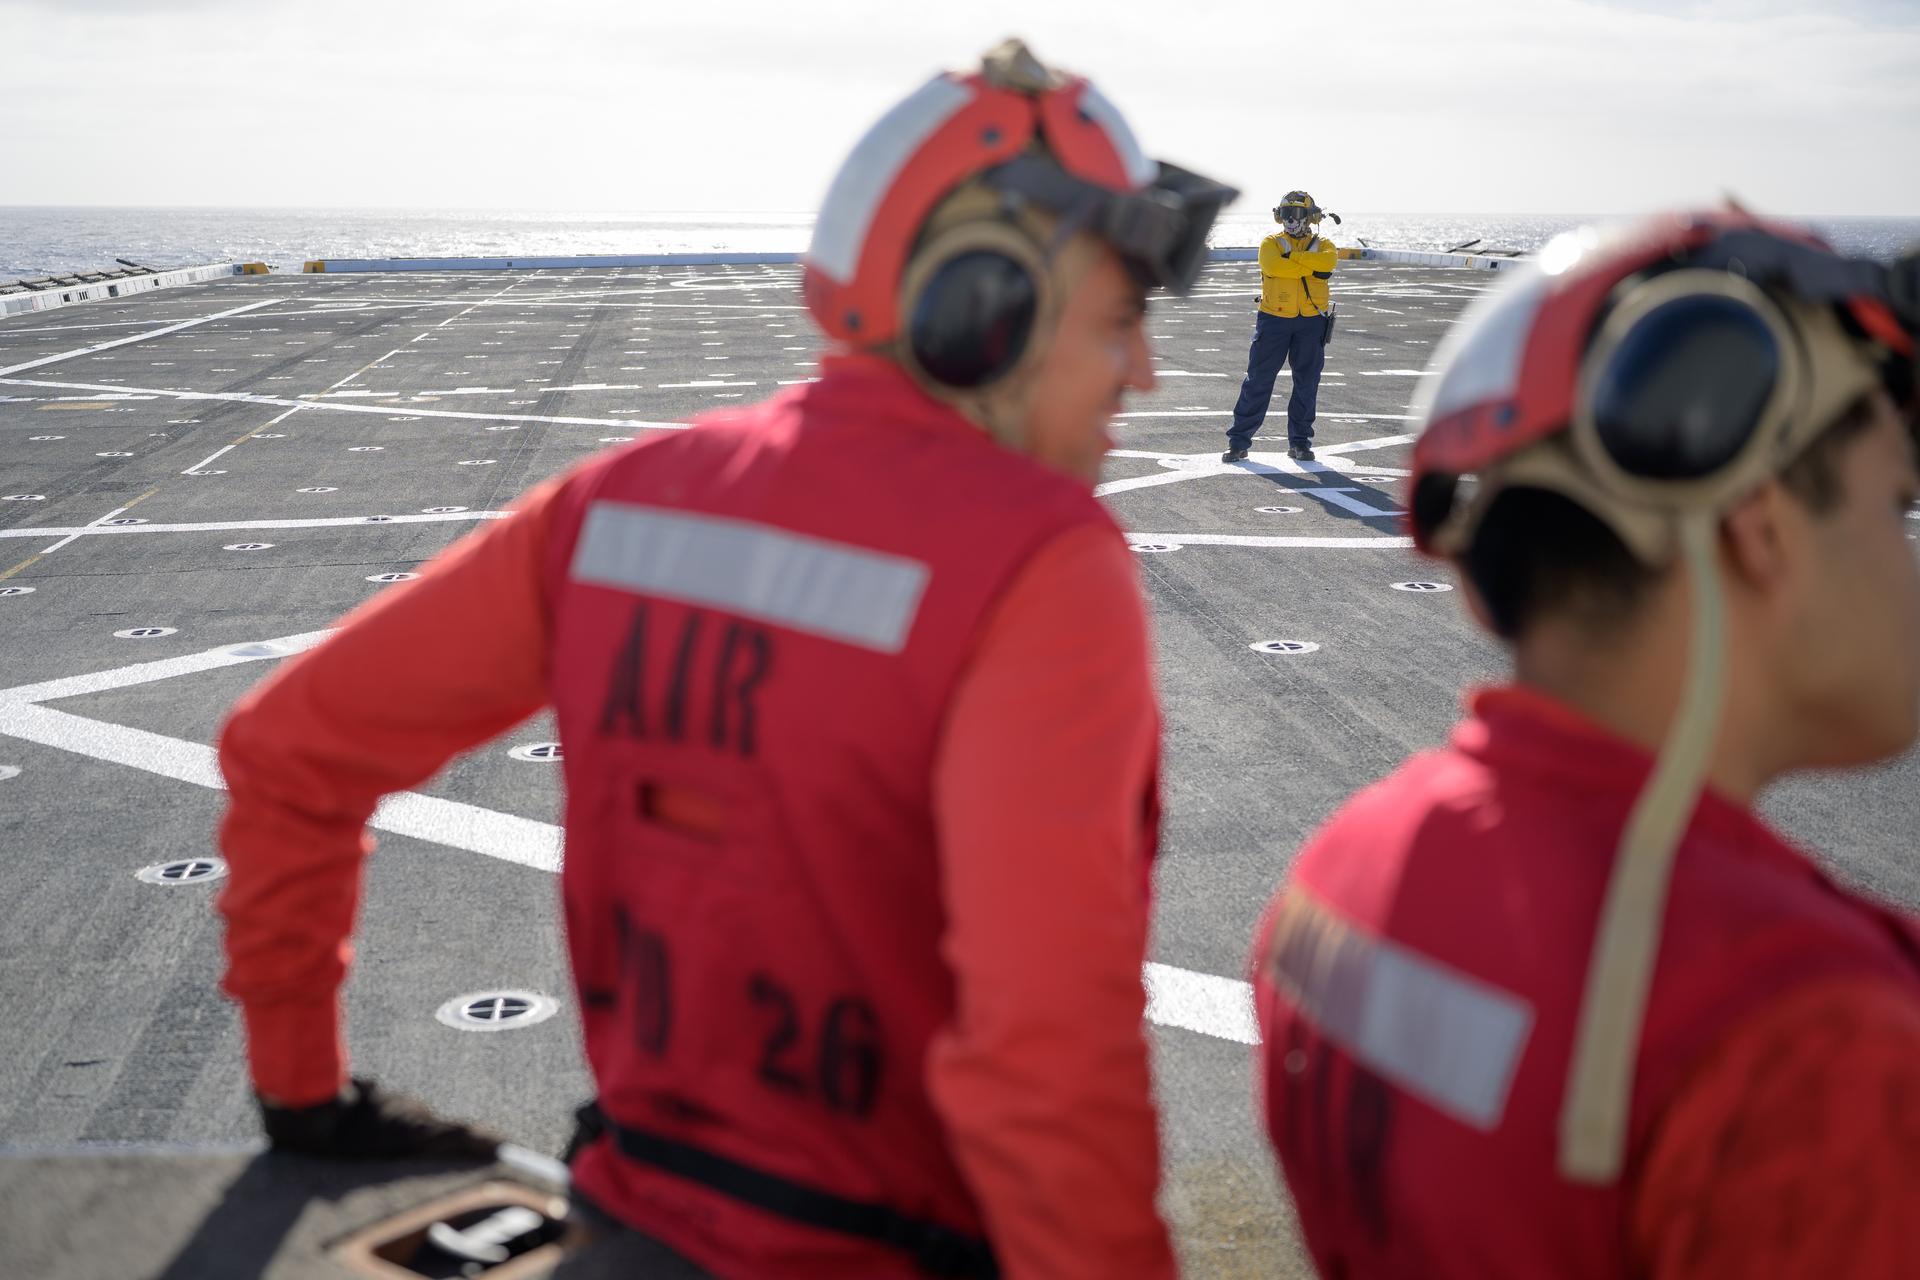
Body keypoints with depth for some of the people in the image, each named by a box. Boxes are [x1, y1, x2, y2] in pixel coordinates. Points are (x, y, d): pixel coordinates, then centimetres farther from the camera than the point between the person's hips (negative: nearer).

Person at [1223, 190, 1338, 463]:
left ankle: (1299, 442, 15)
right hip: (1274, 319, -2)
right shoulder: (1271, 243, 5)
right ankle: (1239, 440, 4)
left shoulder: (1322, 245, 9)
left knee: (1307, 383, 5)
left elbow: (1329, 260, -17)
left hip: (1311, 321, 2)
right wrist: (1312, 266, -16)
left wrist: (1291, 257, -17)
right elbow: (1274, 266, -18)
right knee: (1258, 380, -1)